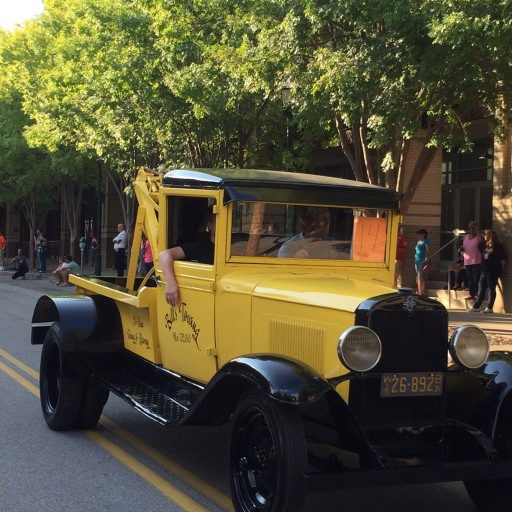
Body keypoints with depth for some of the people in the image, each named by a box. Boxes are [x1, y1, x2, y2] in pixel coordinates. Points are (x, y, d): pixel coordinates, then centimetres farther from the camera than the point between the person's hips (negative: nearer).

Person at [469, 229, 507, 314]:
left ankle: (490, 307, 0)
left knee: (491, 289, -3)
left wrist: (500, 270, -8)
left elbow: (503, 260, -7)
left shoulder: (498, 247, -5)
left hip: (493, 272, -8)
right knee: (481, 289, 6)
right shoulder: (486, 246, 16)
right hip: (484, 271, 8)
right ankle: (476, 306, 7)